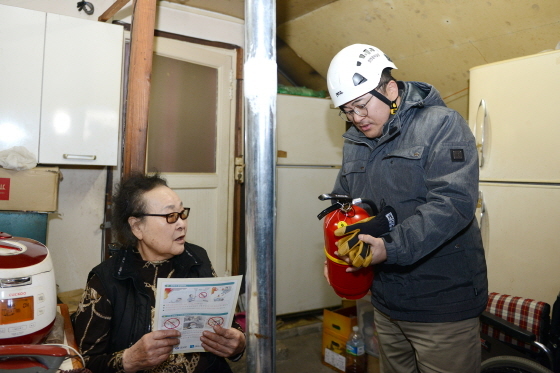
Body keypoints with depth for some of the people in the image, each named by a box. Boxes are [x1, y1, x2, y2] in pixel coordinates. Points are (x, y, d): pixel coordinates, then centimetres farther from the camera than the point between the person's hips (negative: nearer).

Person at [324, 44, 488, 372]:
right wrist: (336, 253, 0)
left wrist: (392, 247, -32)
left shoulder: (442, 125, -11)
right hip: (385, 302, 7)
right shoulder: (355, 142, 10)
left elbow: (454, 201, -23)